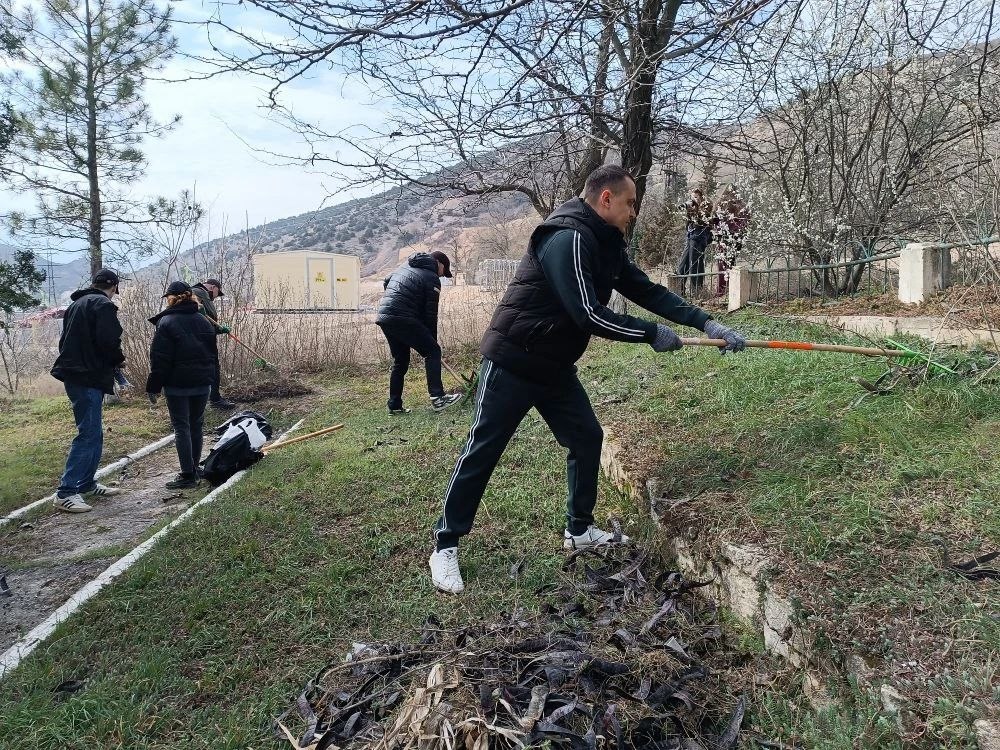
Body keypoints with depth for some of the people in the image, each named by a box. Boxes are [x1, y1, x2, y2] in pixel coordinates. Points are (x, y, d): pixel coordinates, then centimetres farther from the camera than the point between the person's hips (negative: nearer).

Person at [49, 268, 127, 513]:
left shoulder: (77, 304, 19)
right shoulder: (103, 305, -10)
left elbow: (66, 340, 21)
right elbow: (109, 341, -21)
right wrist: (119, 360, -1)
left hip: (73, 375, 10)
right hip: (89, 378, -10)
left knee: (94, 433, 16)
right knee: (88, 434, -7)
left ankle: (87, 485, 22)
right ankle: (65, 493, -8)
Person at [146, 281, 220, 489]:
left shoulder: (166, 322, -9)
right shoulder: (203, 321, 9)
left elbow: (160, 359, -12)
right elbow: (213, 353, 14)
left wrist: (153, 387, -6)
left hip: (177, 384, -5)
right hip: (202, 383, 6)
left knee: (182, 428, -1)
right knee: (196, 425, 13)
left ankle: (188, 475, -1)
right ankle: (194, 468, 21)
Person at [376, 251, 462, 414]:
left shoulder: (405, 267, 23)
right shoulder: (432, 278, 0)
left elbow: (386, 282, 33)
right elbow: (431, 314, -2)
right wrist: (432, 341, 5)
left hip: (383, 315, 8)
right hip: (403, 319, -8)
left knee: (400, 362, 16)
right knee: (432, 351, -3)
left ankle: (395, 405, 17)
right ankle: (437, 397, -13)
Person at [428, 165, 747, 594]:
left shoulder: (606, 246, 8)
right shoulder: (568, 239, -23)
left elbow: (647, 291, 10)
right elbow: (589, 315, -28)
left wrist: (705, 322, 2)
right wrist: (651, 334, -16)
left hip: (555, 365, 10)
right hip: (513, 362, -9)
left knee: (587, 438, 11)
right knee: (482, 451, -2)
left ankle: (579, 530, 27)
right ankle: (445, 545, 10)